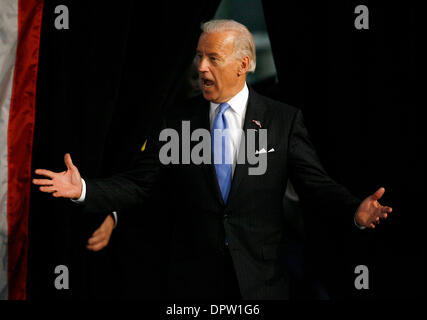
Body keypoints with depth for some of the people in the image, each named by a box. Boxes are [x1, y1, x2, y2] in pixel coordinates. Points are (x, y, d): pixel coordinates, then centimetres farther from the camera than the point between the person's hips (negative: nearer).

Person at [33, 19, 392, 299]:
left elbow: (316, 185, -5)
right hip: (195, 278, 1)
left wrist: (355, 211, -24)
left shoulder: (284, 120, 0)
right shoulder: (177, 120, 3)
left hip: (261, 278, -1)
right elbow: (138, 184, 0)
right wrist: (84, 190, -15)